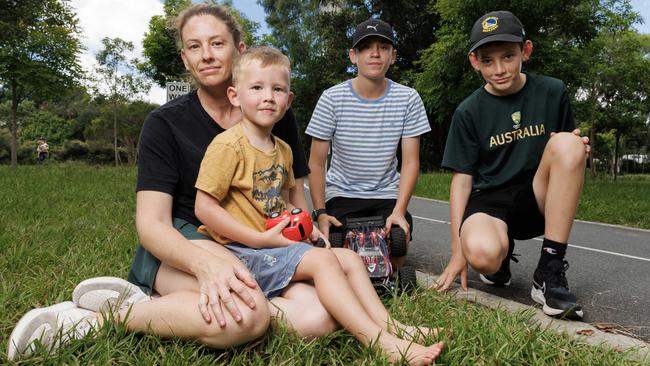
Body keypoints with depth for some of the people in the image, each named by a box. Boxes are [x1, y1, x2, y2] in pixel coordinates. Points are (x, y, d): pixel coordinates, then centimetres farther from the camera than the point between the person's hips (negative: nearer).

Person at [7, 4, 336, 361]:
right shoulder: (165, 123, -4)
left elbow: (294, 193, 12)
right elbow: (151, 221, -13)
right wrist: (205, 262, -34)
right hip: (180, 246, -4)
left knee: (321, 316, -29)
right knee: (246, 314, -38)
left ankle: (156, 305, -17)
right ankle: (91, 320, -16)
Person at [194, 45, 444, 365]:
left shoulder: (282, 150, 13)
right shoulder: (228, 145, -13)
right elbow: (204, 208, -17)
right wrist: (260, 239, -19)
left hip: (275, 245, 9)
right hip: (241, 251, -8)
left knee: (349, 259, 0)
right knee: (322, 260, -24)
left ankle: (388, 324, -1)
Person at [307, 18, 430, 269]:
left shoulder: (408, 99, -6)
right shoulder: (332, 98, -9)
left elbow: (410, 162, -5)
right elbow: (316, 163, -6)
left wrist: (399, 210, -18)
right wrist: (320, 212, -17)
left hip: (388, 195, 1)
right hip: (341, 194, -1)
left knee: (395, 260, -15)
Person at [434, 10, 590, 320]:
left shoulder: (552, 92, 1)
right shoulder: (469, 112, -3)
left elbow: (567, 149, 14)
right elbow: (462, 178, -3)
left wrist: (578, 149, -13)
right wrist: (458, 253, -7)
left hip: (540, 198, 2)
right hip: (491, 199, -2)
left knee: (567, 143, -29)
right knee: (481, 254, -37)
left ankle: (550, 271, -21)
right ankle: (502, 252, 6)